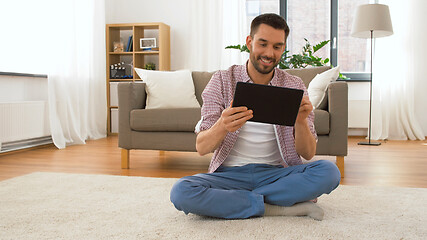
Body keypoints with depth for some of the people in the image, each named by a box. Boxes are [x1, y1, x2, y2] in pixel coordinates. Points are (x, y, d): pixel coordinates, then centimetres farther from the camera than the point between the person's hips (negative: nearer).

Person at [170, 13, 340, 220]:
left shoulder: (294, 86, 3)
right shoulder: (223, 81, 0)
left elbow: (308, 154, -1)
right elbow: (201, 148, -8)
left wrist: (301, 122, -23)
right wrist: (222, 126, -31)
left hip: (277, 173, 1)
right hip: (230, 174, -1)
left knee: (329, 172, -25)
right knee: (181, 192, -29)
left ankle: (231, 200, -18)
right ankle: (280, 209, -19)